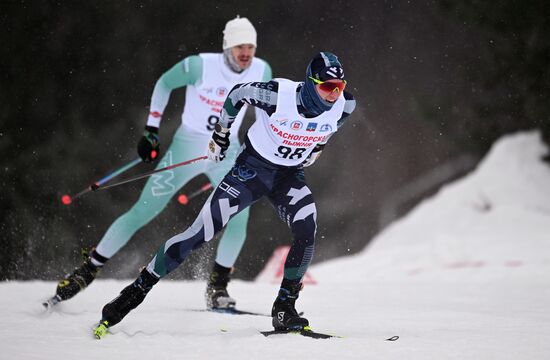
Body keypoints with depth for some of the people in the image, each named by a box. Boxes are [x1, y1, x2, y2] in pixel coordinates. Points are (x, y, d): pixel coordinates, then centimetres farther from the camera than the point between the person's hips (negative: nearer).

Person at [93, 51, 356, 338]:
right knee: (200, 233, -10)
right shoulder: (279, 95, -28)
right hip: (252, 168, -3)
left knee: (306, 234, -24)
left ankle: (284, 309, -8)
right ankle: (137, 290, 0)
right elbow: (238, 93, -7)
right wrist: (220, 134, 3)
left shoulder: (344, 105, -17)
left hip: (290, 176, 3)